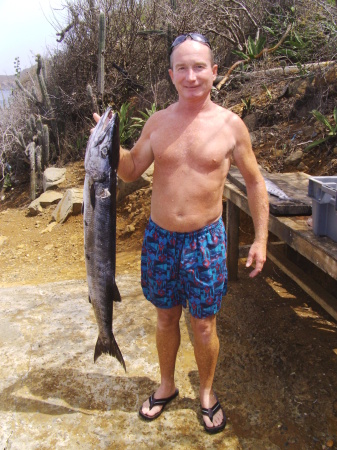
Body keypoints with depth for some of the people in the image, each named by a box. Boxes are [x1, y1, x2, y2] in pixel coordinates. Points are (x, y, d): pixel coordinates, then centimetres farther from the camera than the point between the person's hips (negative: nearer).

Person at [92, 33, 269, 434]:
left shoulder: (230, 125, -7)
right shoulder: (157, 122, 1)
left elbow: (254, 182, 1)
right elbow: (130, 171, 8)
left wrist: (260, 239, -2)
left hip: (205, 239, -2)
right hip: (159, 237, 3)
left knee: (204, 327, 8)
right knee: (165, 317, 17)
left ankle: (206, 392, 35)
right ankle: (166, 386, 41)